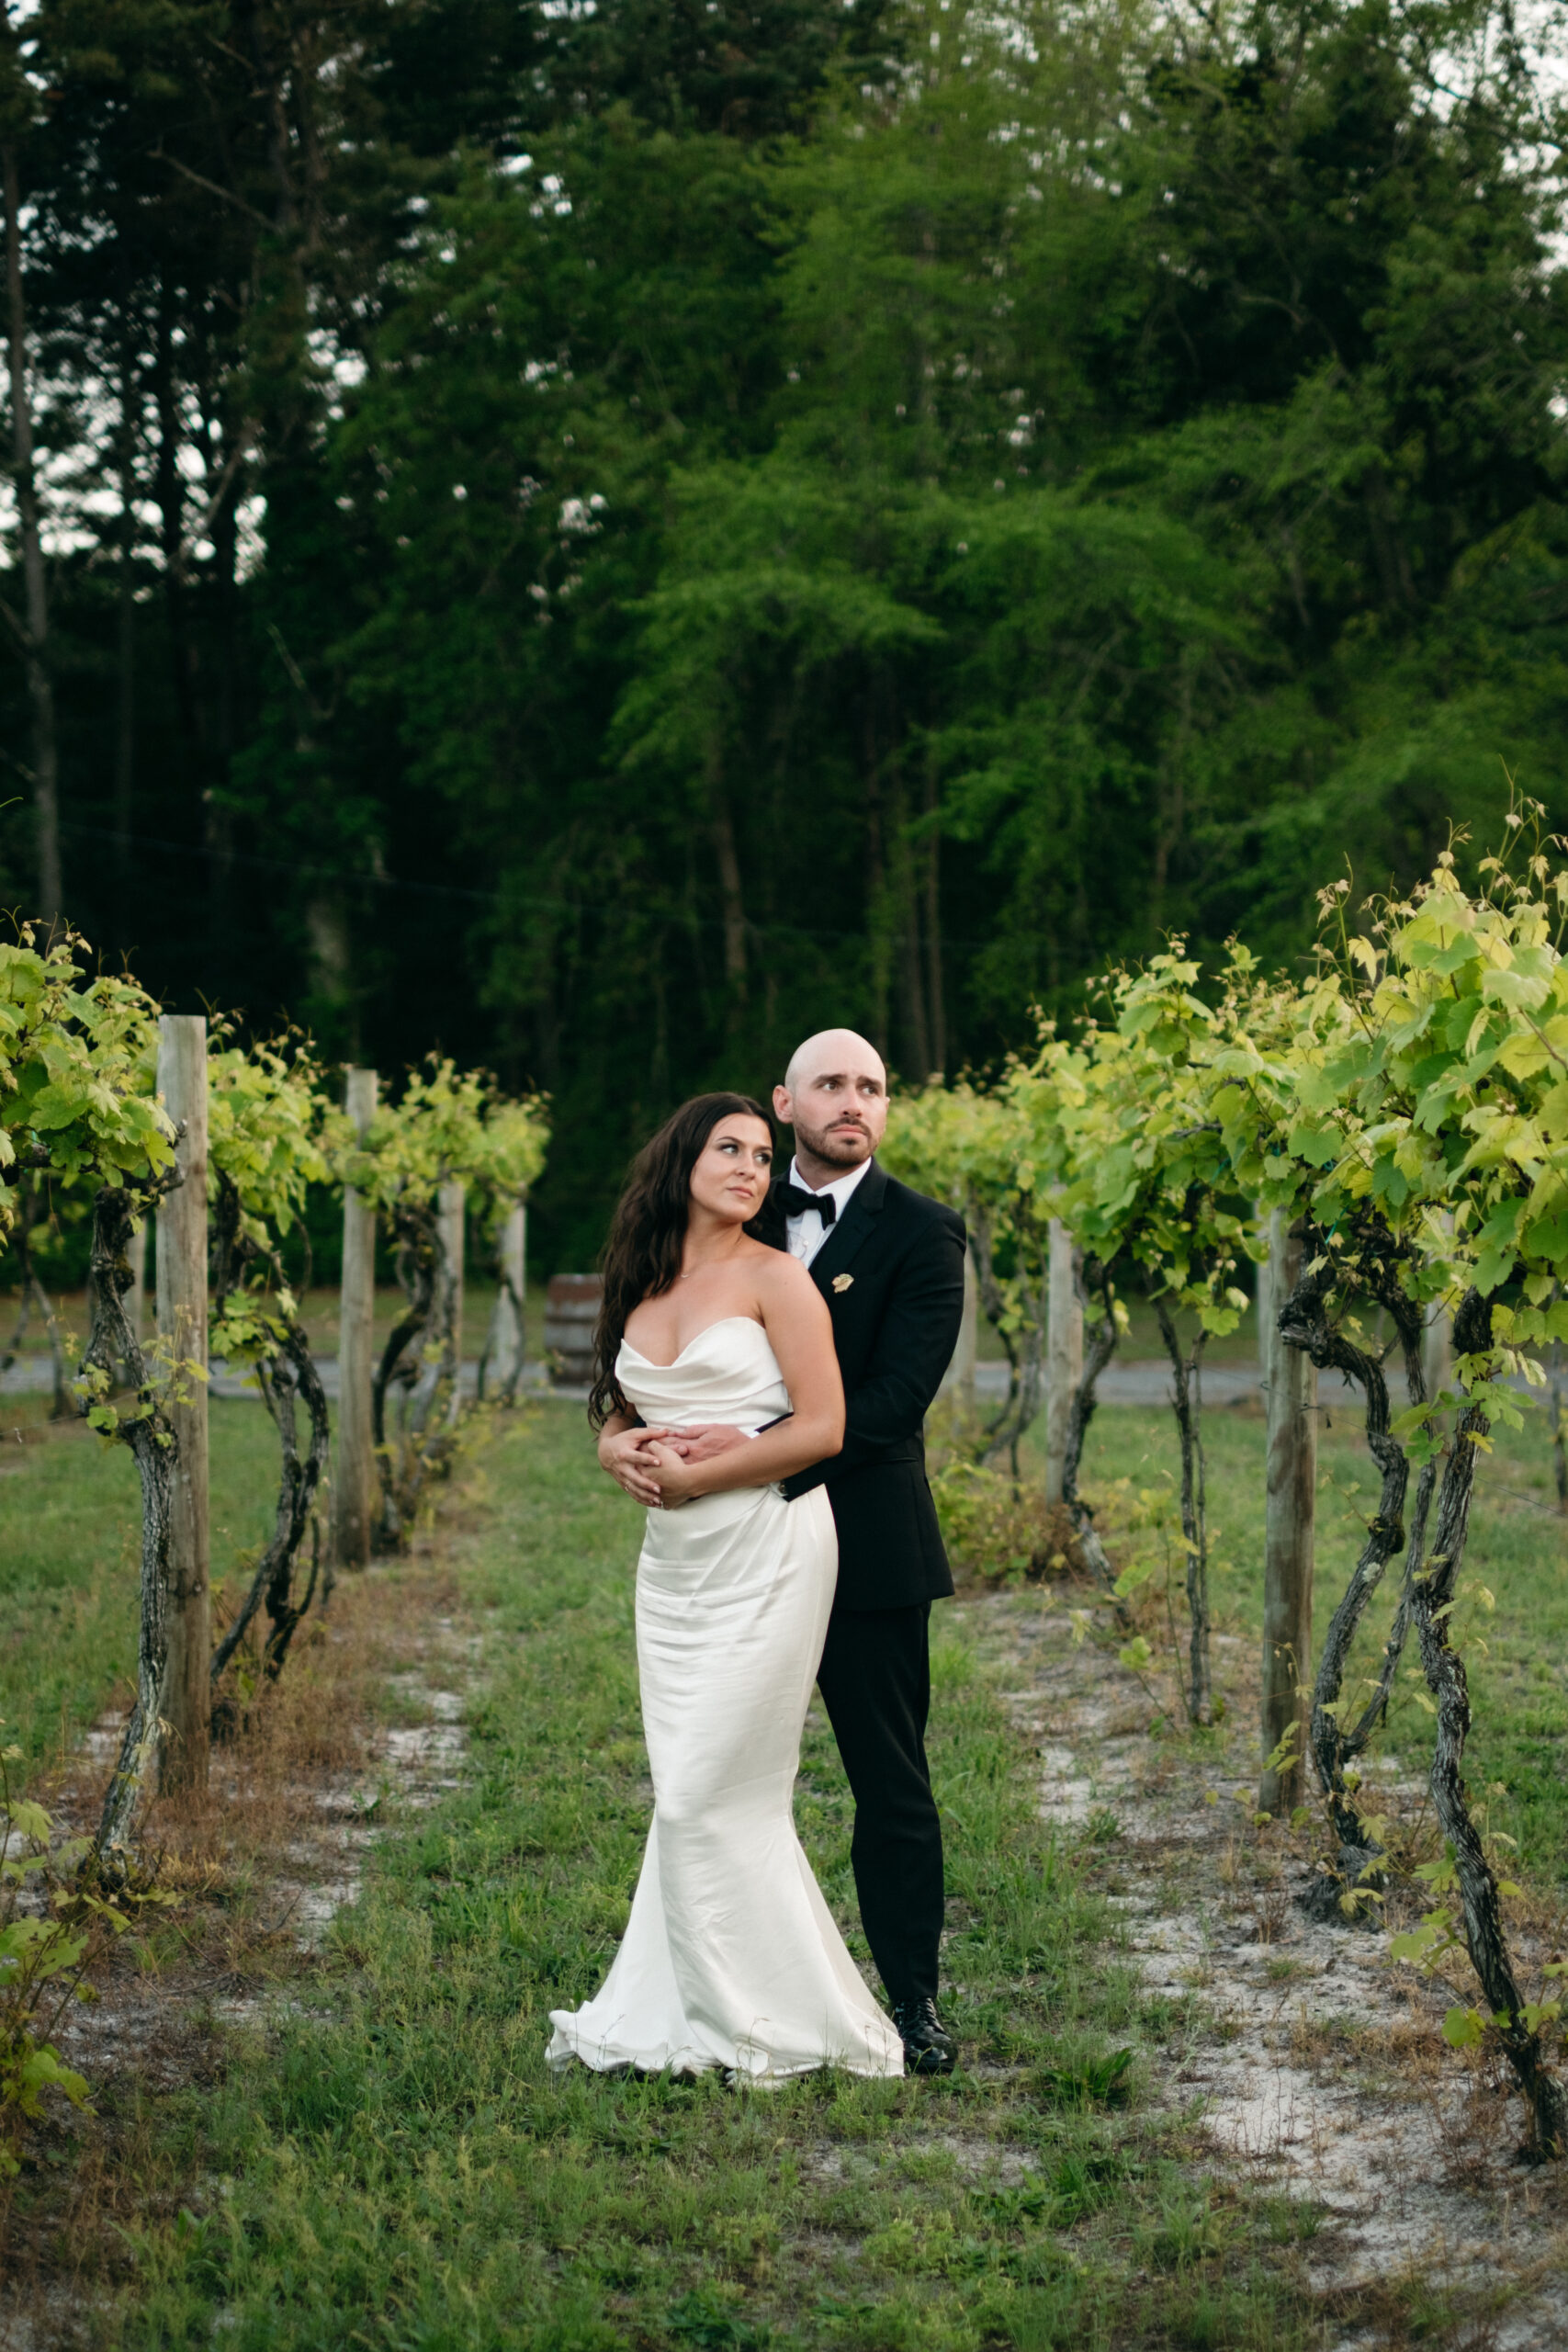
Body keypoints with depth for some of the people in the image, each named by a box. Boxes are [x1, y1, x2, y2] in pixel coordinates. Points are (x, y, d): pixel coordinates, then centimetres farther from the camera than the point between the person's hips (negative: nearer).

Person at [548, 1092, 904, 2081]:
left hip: (766, 1552, -6)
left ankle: (764, 2022, 6)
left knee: (712, 1795, -6)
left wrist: (693, 1475, -10)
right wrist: (630, 1456, -3)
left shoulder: (776, 1277, -5)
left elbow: (822, 1428, -12)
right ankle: (687, 2012, 13)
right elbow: (616, 1417, 21)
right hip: (674, 1560, 6)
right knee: (689, 1793, 8)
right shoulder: (642, 1285, 12)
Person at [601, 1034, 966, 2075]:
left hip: (864, 1548, -4)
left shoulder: (923, 1234, -4)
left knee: (892, 1784, 5)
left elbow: (894, 1399, -15)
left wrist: (760, 1447, -26)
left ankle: (915, 2000, 16)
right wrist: (621, 1431, -12)